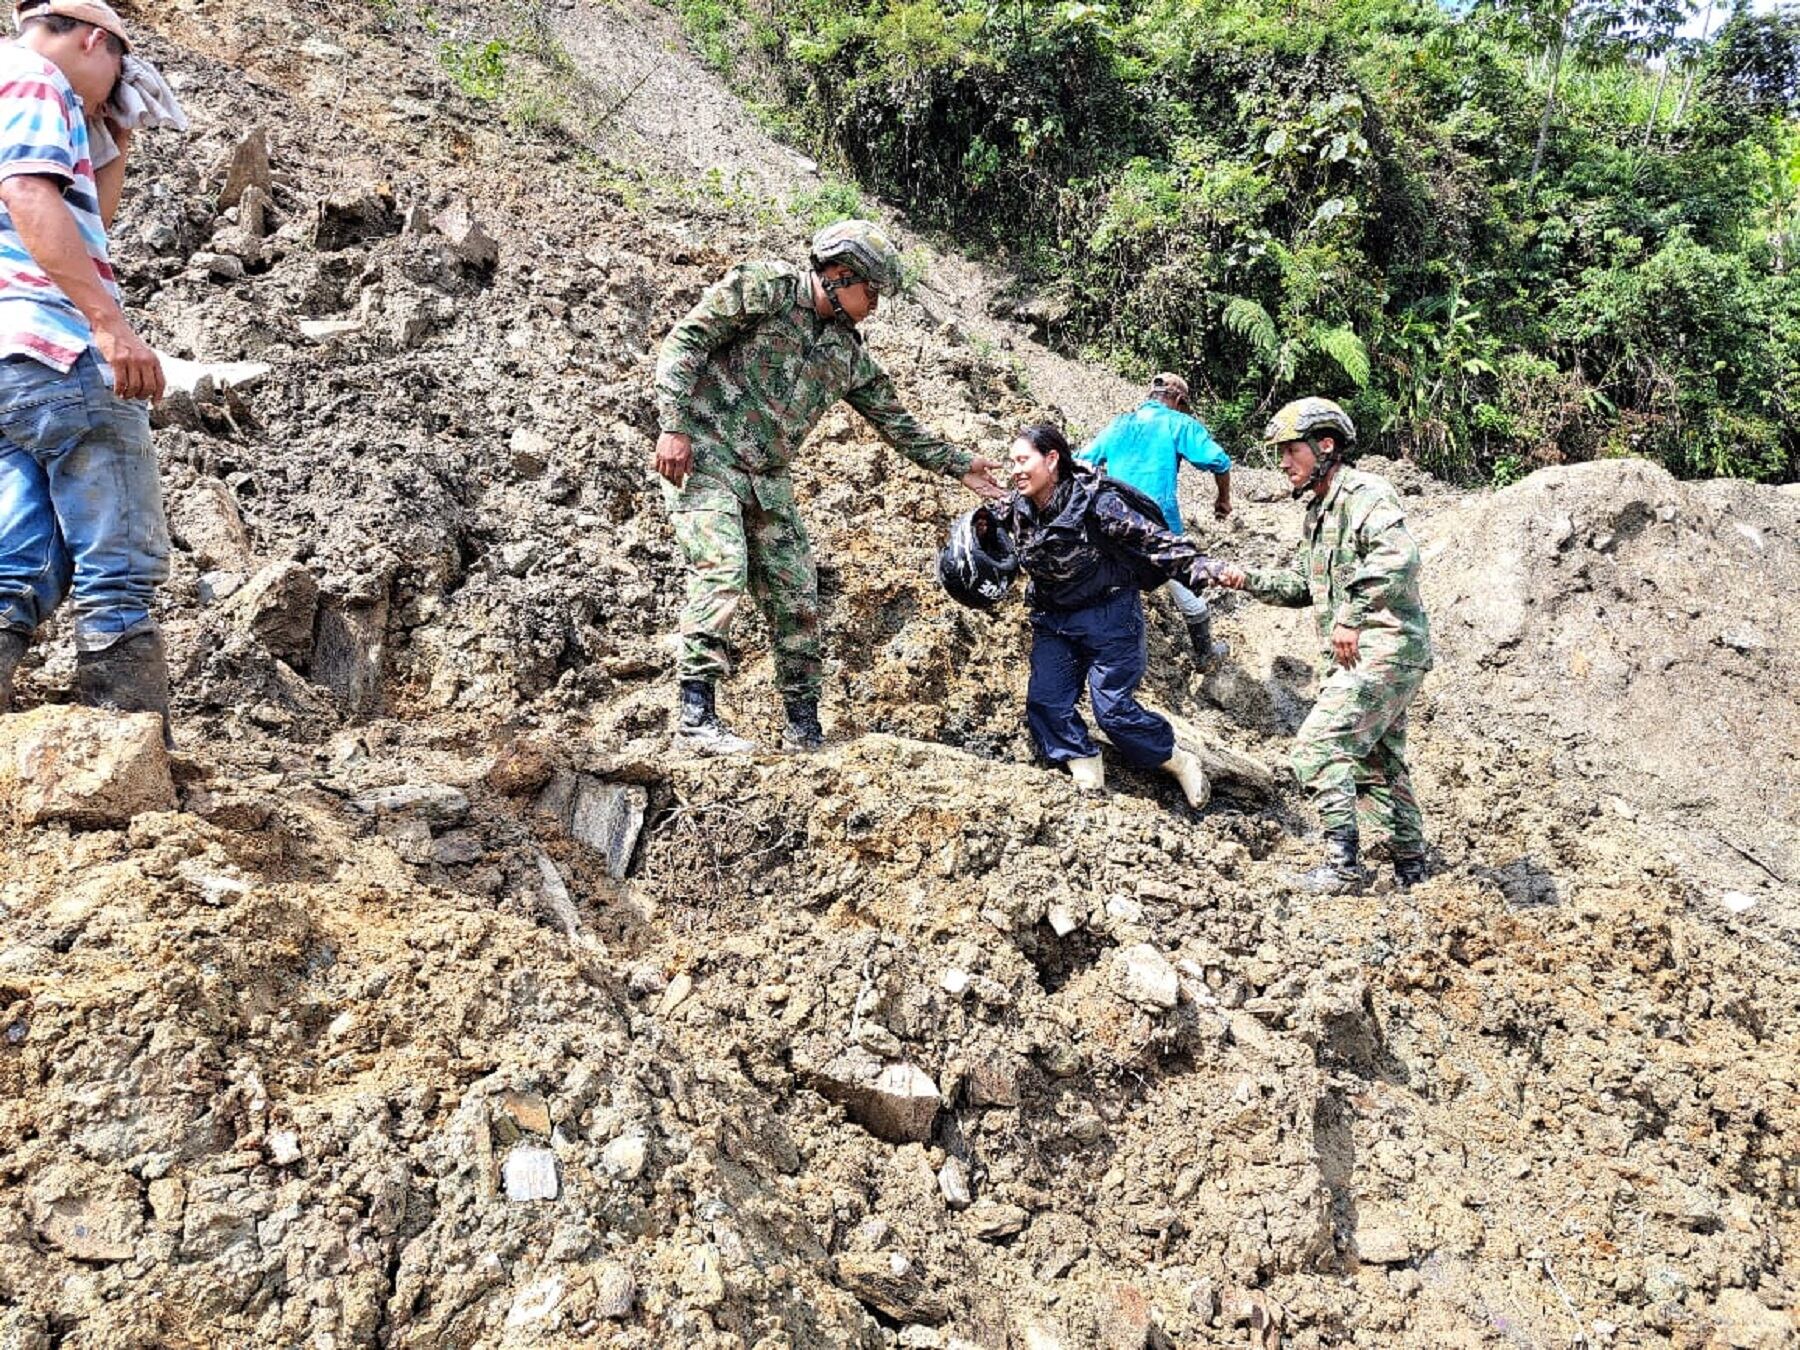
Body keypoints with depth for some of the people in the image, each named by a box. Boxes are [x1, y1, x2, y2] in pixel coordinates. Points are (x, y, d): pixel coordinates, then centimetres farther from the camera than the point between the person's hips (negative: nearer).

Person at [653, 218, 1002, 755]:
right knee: (723, 572, -23)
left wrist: (959, 464, 23)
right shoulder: (763, 287, -6)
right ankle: (696, 719, -21)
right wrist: (674, 427, -18)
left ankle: (804, 730, 12)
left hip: (768, 479, 7)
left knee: (796, 596, 2)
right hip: (704, 455, -7)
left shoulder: (849, 353, 13)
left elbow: (896, 422, 23)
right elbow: (683, 341, -9)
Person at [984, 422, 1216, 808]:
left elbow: (1154, 539, -27)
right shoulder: (1019, 506, -3)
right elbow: (994, 518, 21)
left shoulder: (1094, 502, -23)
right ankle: (1086, 769, 12)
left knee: (1113, 707, -9)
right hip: (1053, 619, 6)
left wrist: (1197, 564, -40)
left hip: (1108, 615, -6)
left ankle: (1178, 761, 13)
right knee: (1045, 702, -5)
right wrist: (982, 522, -3)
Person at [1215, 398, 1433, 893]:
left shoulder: (1364, 493, -13)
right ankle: (1411, 866, 26)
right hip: (1354, 655, 11)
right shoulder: (1318, 511, 19)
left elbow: (1398, 556, -29)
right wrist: (1248, 579, 9)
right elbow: (1301, 584, 24)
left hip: (1381, 650, -11)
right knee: (1380, 759, 16)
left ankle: (1342, 866, -12)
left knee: (1318, 746, -15)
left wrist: (1352, 619, -30)